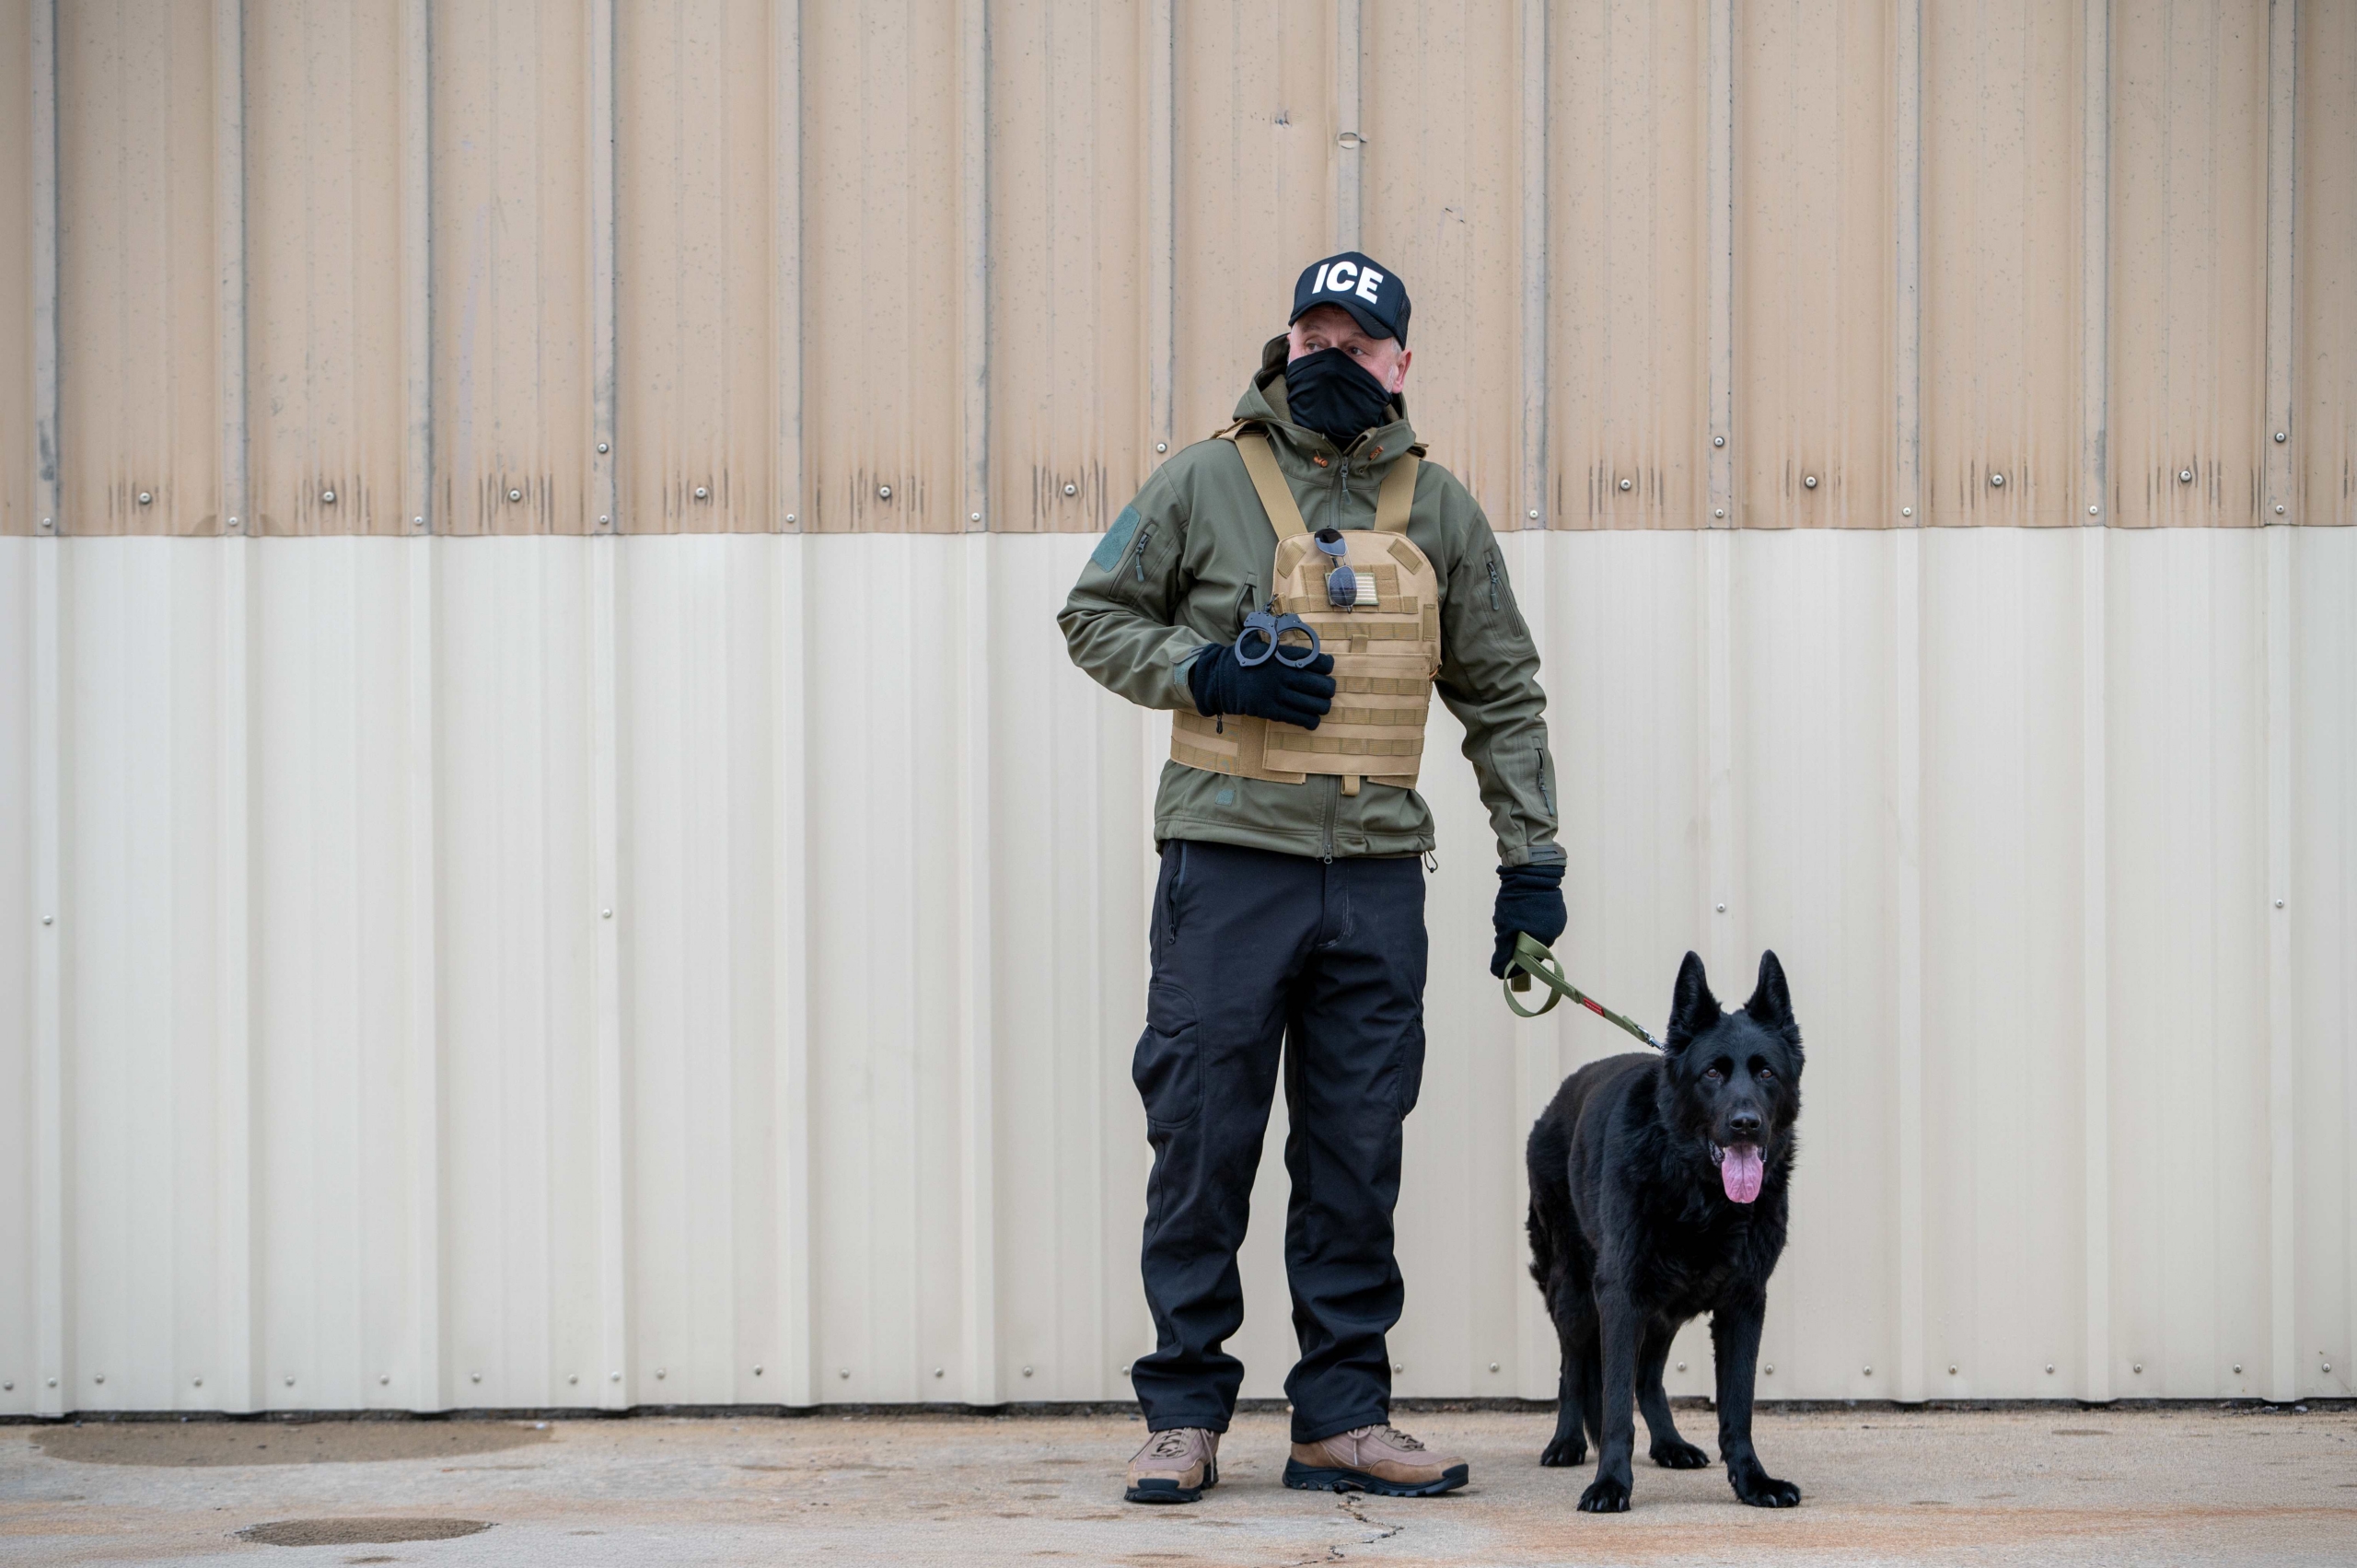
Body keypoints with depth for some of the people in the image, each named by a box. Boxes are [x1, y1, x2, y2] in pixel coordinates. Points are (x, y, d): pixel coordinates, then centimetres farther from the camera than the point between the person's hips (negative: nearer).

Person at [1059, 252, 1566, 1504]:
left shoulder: (1437, 508, 10)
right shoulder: (1207, 483, 2)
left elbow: (1502, 693, 15)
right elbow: (1094, 616, 7)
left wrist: (1531, 857, 9)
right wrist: (1206, 672, -10)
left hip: (1377, 879, 3)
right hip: (1229, 860, -3)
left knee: (1357, 1153, 6)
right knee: (1203, 1139, -1)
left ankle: (1343, 1416, 13)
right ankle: (1183, 1414, 8)